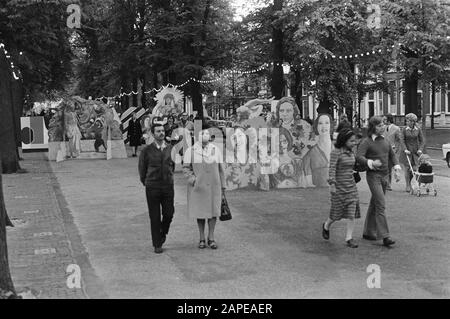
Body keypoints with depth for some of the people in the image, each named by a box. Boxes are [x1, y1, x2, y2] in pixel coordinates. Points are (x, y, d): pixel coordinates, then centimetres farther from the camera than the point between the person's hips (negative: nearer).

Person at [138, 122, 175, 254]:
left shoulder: (171, 148, 3)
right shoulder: (147, 150, -4)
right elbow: (142, 168, 8)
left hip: (168, 186, 2)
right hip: (152, 187, -2)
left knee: (169, 213, -2)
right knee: (155, 217, 2)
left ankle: (163, 234, 29)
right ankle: (157, 244, 13)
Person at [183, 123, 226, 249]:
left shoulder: (216, 150, 3)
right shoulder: (190, 151, -2)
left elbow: (221, 169, 7)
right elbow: (186, 168, 1)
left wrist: (223, 185, 8)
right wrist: (192, 179, -14)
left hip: (213, 187, 1)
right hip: (198, 187, -1)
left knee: (213, 211, 4)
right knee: (200, 212, 6)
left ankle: (211, 238, 17)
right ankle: (202, 239, 18)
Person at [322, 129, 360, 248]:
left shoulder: (351, 152, 8)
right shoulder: (336, 152, -14)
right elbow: (332, 169, -17)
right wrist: (332, 185, -22)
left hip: (351, 185, 6)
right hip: (339, 186, -6)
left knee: (352, 211, -3)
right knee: (337, 211, 4)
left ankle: (349, 238, 0)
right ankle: (326, 226, 34)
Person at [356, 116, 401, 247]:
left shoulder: (385, 141, 12)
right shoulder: (366, 142, -9)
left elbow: (392, 154, 24)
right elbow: (359, 157, -20)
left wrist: (396, 165, 6)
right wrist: (371, 163, -37)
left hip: (384, 176, 7)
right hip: (373, 176, -7)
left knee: (374, 204, 14)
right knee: (381, 205, -13)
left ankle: (368, 232, 25)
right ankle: (385, 236, -13)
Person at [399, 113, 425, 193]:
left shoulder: (418, 129, 2)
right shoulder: (404, 129, -2)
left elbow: (422, 141, 5)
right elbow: (402, 140, -8)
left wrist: (420, 149, -8)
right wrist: (405, 149, -20)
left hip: (415, 152, 1)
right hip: (406, 151, -1)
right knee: (407, 169, -1)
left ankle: (409, 182, 21)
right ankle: (407, 185, 11)